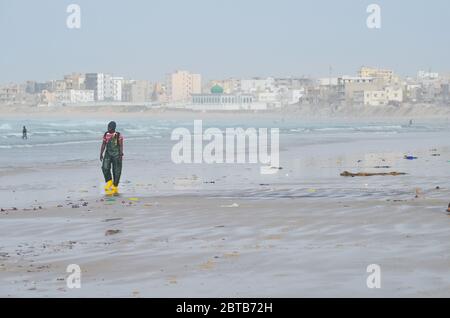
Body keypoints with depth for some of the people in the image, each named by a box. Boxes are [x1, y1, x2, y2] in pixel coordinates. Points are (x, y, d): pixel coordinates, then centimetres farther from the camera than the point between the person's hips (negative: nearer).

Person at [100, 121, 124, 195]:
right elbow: (103, 145, 11)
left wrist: (121, 154, -21)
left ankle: (115, 187, 12)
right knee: (105, 168, -18)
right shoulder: (106, 135, 6)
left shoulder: (119, 135, -6)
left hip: (116, 155, -3)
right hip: (108, 154, 3)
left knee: (116, 171, 0)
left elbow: (121, 145, -11)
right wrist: (101, 154, 7)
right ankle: (109, 182, 2)